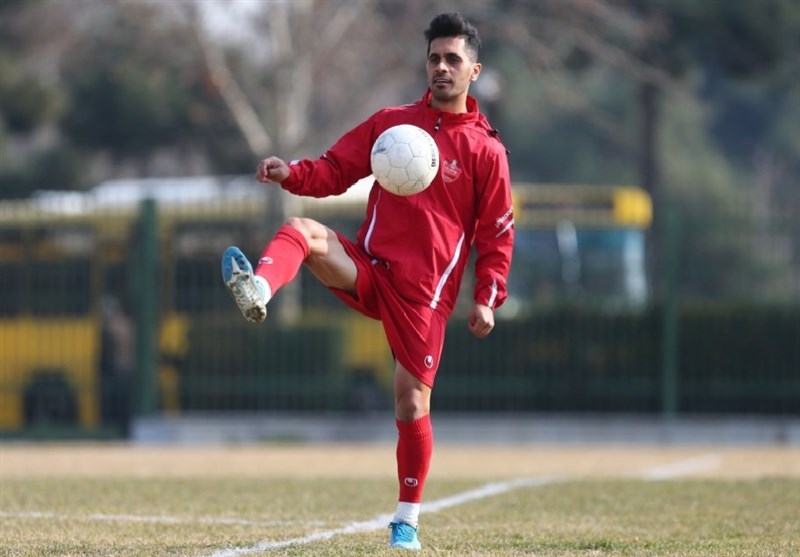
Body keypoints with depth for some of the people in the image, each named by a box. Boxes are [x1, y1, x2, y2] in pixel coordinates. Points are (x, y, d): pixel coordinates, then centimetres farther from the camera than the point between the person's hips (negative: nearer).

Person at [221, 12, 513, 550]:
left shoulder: (486, 151, 1)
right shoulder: (391, 122, 9)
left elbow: (497, 234, 3)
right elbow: (335, 171, 7)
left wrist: (487, 299, -6)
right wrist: (292, 173, -14)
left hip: (426, 294, -2)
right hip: (368, 268, 2)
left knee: (412, 406, -2)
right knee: (303, 231, -27)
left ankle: (408, 520, 14)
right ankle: (258, 291, -58)